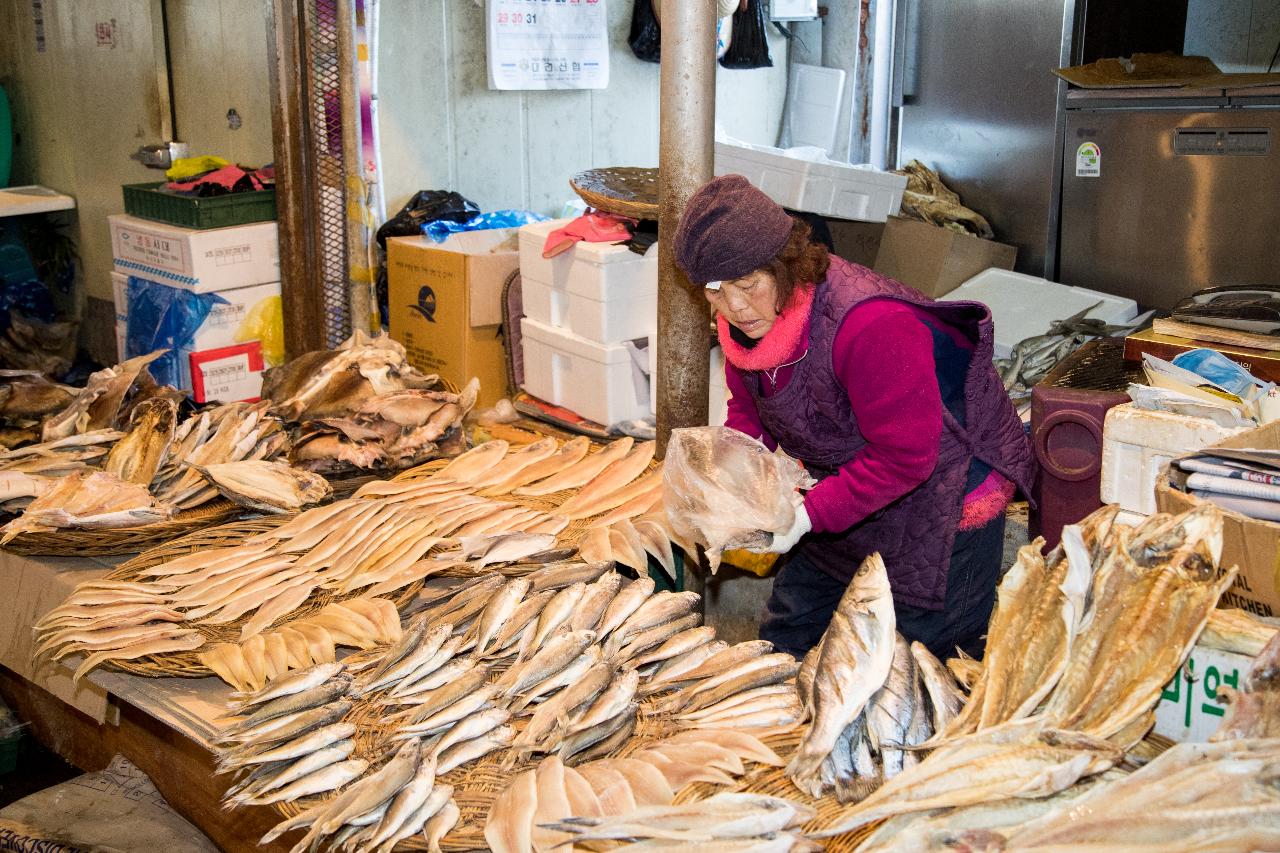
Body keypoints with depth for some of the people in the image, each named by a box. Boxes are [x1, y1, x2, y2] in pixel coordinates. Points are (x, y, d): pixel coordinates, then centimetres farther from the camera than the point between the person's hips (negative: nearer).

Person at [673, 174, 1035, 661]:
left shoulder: (871, 326, -35)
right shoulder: (745, 321, -9)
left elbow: (905, 457, -32)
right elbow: (748, 408, 8)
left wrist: (810, 515, -31)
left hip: (948, 488, -8)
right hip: (854, 489, 8)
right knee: (786, 640, 17)